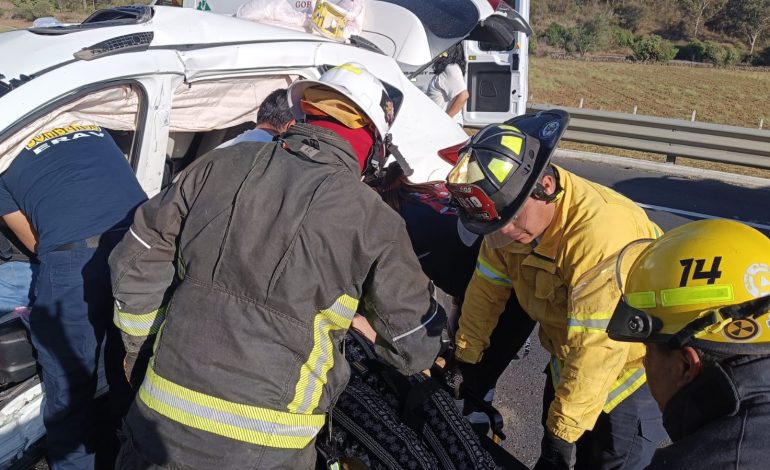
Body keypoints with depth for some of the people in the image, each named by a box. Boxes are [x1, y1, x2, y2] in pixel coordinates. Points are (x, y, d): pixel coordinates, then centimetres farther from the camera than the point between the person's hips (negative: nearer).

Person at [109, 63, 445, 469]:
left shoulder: (222, 165, 1)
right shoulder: (373, 220, -8)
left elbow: (136, 262, 8)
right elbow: (416, 347, 1)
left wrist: (139, 345, 21)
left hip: (161, 420, 3)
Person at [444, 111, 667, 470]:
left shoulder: (600, 232, -39)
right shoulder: (511, 214, -14)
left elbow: (598, 350, -35)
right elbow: (487, 289, -2)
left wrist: (564, 431, -27)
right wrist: (464, 357, 4)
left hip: (631, 362, -7)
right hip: (569, 355, 7)